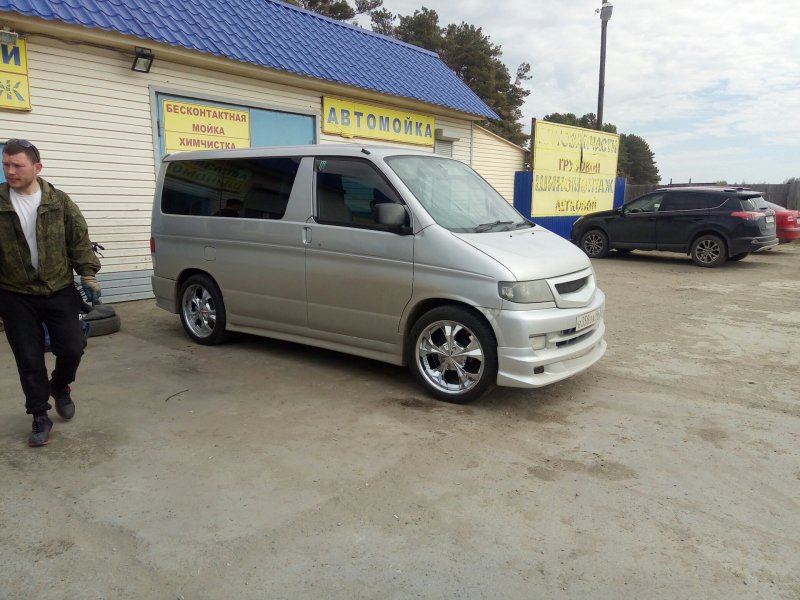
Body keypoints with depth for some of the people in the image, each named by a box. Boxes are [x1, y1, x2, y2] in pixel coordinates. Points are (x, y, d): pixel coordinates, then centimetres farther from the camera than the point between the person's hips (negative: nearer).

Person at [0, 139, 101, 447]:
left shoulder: (59, 201, -2)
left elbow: (79, 240, 1)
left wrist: (88, 275, -6)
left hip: (60, 291, 0)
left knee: (72, 348, 2)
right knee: (29, 361, 4)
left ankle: (60, 387, 34)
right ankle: (40, 417, 19)